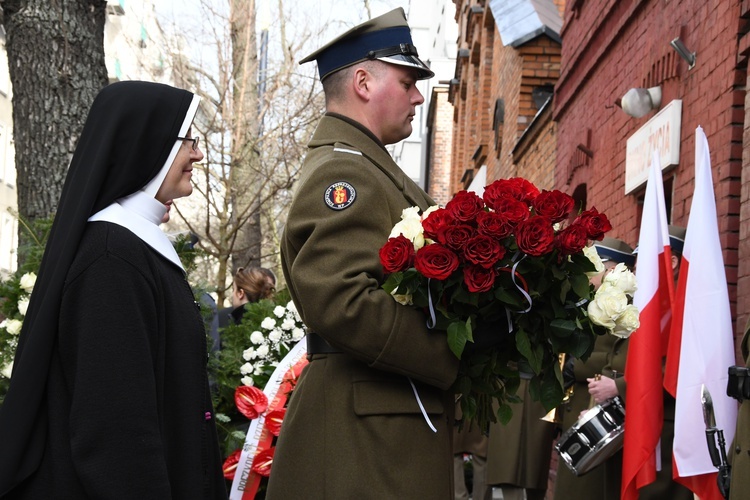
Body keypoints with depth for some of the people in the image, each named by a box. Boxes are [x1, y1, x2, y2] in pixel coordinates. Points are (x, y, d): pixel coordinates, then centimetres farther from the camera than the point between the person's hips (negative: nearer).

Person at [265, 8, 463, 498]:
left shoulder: (367, 165, 19)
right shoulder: (343, 172, -14)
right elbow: (341, 302, -26)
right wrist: (458, 357, -21)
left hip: (393, 417, 10)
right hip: (367, 427, -10)